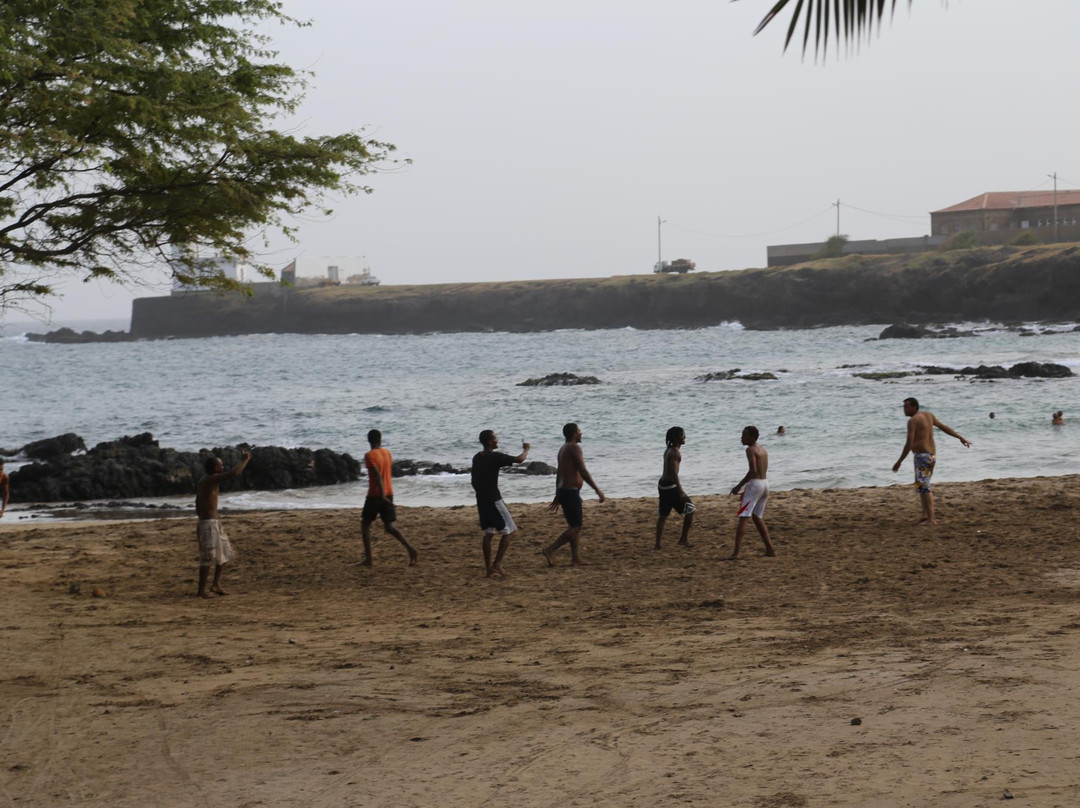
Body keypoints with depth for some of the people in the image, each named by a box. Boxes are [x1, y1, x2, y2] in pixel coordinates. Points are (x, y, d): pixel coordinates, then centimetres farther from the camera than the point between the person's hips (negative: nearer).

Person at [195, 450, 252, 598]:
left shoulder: (202, 482, 14)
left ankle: (216, 585, 17)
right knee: (208, 557, -6)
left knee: (224, 553, 15)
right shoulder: (212, 479, -16)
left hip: (214, 523, 10)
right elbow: (234, 473, -26)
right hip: (209, 524, -10)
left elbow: (197, 507, 20)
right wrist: (245, 460, -11)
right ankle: (202, 589, 0)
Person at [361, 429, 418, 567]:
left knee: (365, 524, 10)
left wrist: (382, 495, -26)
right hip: (389, 493, 6)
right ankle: (410, 549, -18)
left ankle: (368, 558, 5)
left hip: (375, 495, -6)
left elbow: (378, 475, -22)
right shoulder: (387, 453, 10)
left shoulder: (369, 456, -11)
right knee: (390, 526, 4)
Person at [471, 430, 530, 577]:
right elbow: (519, 459, -14)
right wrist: (526, 449, 5)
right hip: (493, 500, -8)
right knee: (507, 531, 2)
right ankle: (497, 564, -6)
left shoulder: (477, 458, 10)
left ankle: (489, 568, 8)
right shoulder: (495, 457, -14)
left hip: (481, 500, 8)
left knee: (488, 533, 11)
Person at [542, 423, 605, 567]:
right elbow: (583, 472, -19)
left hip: (563, 490, 10)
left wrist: (558, 496, 27)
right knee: (575, 527, -8)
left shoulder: (563, 449, 16)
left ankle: (576, 559, 12)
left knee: (575, 526, 13)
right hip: (571, 492, -10)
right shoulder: (574, 448, -13)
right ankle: (549, 550, -14)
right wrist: (597, 490, -15)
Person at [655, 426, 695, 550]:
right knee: (690, 509, 1)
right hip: (671, 485, -10)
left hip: (663, 484, 10)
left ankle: (658, 543, 10)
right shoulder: (675, 452, -16)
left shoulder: (668, 450, 14)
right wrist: (681, 491, -25)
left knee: (663, 515, 11)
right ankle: (684, 539, 4)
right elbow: (674, 473, -23)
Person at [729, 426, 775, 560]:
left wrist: (739, 486, -18)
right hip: (765, 483, 9)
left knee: (743, 517, -11)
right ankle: (770, 549, 19)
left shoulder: (750, 450, -11)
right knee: (757, 517, 21)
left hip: (755, 484, -9)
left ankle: (736, 552, -20)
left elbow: (753, 471, -22)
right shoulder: (762, 449, 15)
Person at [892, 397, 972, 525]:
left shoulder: (912, 421, -13)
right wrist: (961, 438, 27)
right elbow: (944, 428, 19)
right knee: (924, 486, 19)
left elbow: (909, 444, -18)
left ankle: (931, 519, -12)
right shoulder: (928, 415, 13)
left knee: (923, 487, -8)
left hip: (922, 456, -9)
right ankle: (925, 515, 20)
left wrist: (899, 462, -13)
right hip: (932, 455, 9)